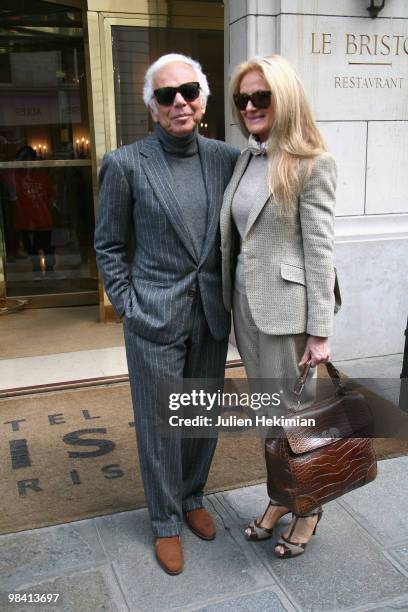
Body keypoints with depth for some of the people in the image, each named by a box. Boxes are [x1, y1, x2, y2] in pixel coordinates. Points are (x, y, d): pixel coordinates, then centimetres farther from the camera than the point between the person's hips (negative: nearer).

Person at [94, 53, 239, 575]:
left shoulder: (226, 158, 1)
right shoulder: (126, 164, -8)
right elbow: (109, 244, 0)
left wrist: (229, 295, 6)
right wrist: (127, 304, -4)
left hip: (211, 315, 4)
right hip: (155, 318, -3)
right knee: (160, 424, 9)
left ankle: (193, 497, 42)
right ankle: (165, 521, 31)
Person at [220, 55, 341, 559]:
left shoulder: (311, 162, -11)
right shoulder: (245, 159, 9)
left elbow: (319, 250, -13)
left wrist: (320, 331, -14)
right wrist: (230, 299, 11)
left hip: (286, 308, -7)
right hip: (245, 305, 7)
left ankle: (308, 506, 31)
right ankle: (280, 494, 39)